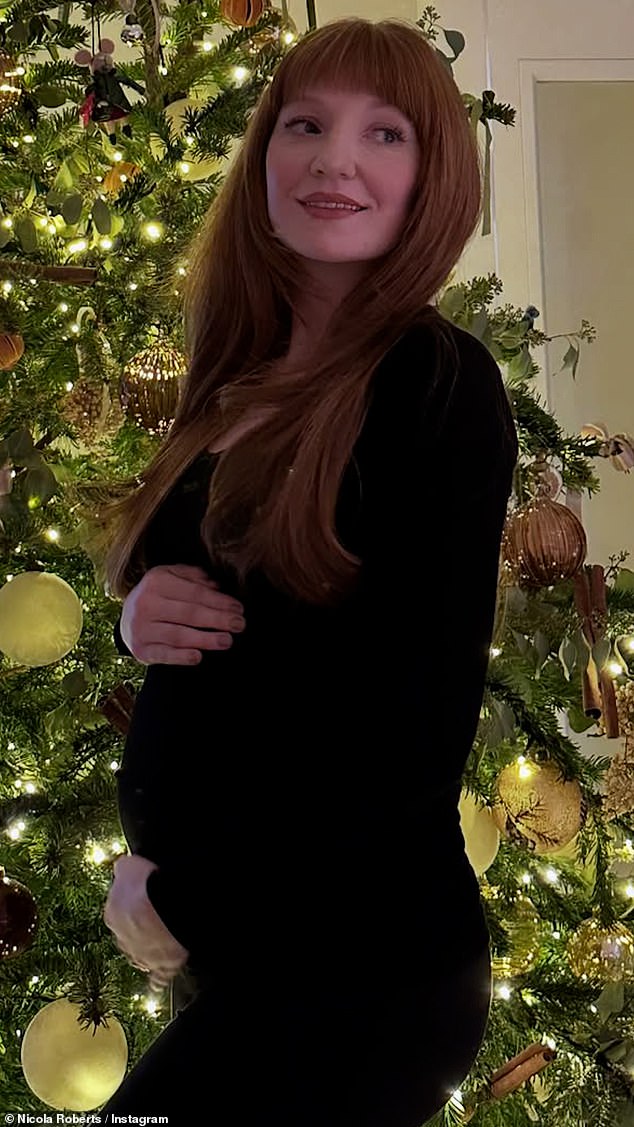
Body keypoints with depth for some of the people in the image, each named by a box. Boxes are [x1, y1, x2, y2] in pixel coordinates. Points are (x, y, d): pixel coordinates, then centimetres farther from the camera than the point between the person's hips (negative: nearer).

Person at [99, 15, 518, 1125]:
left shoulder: (439, 386, -14)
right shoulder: (237, 380, 7)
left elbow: (416, 739, -18)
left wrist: (177, 892, -12)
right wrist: (143, 613, -6)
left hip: (359, 975, -7)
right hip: (230, 949, 7)